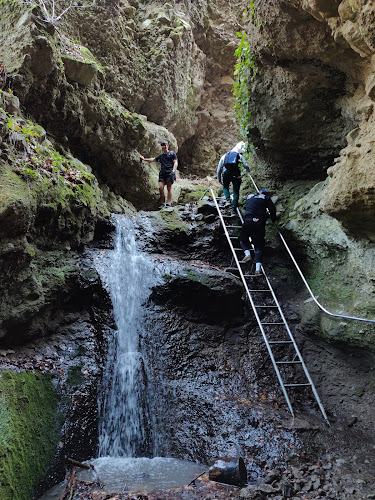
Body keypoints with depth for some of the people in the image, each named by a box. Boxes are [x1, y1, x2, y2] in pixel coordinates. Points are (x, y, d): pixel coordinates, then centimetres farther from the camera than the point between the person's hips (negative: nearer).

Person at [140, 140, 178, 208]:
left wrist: (173, 170, -14)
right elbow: (153, 159, 29)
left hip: (170, 173, -5)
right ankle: (163, 203, -6)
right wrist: (144, 159, 23)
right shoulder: (161, 156, 24)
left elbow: (175, 163, 2)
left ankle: (168, 204, -13)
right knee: (160, 187, -10)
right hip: (162, 173, 5)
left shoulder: (172, 153, 10)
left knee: (169, 188, -9)